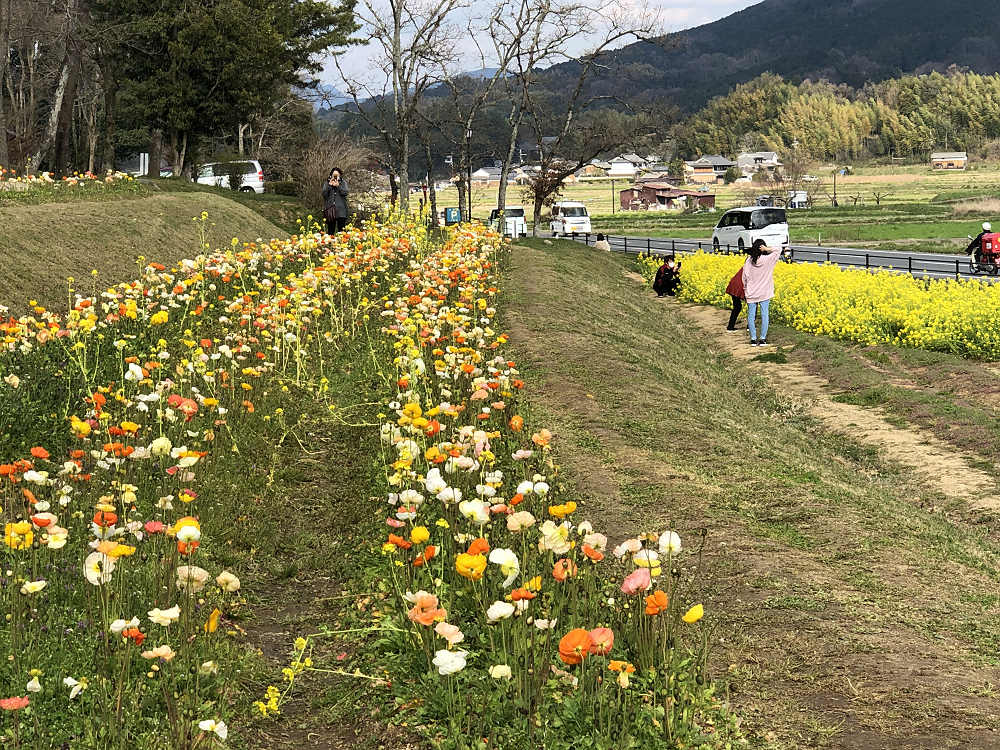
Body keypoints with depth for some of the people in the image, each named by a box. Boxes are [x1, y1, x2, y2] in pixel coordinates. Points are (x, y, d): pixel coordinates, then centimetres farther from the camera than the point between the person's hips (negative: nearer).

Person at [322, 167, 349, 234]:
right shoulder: (327, 183, 14)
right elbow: (324, 194, 2)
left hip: (340, 209, -1)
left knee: (341, 229, -7)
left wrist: (338, 185, -10)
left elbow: (345, 193, -4)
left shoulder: (343, 183, 11)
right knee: (330, 229, 1)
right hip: (330, 208, 1)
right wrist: (329, 185, -6)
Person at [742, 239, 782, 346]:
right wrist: (767, 249, -13)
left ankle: (753, 339, 8)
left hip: (751, 293, 1)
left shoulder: (748, 261, -5)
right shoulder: (767, 260, -12)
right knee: (764, 315, 5)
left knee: (751, 315, 7)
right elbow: (778, 250, -1)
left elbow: (744, 278, 2)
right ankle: (763, 339, 5)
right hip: (764, 293, -1)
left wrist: (745, 290, 14)